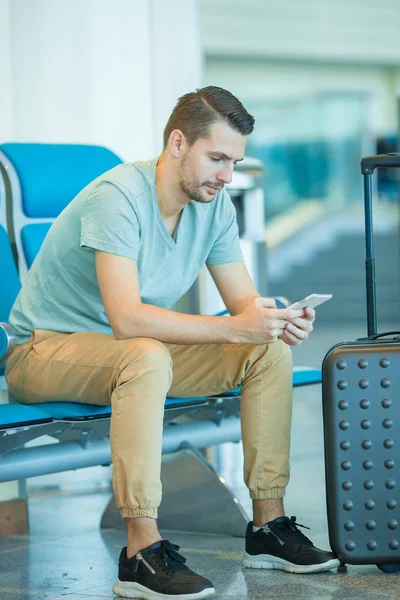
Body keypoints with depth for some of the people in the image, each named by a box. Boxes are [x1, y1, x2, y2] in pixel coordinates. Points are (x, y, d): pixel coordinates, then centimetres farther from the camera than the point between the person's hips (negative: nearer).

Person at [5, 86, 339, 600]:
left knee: (271, 350, -9)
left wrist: (280, 321, -23)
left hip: (143, 351, 8)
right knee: (148, 357, -40)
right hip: (45, 352, -7)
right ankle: (142, 553, -38)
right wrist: (234, 328, -41)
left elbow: (243, 300, 1)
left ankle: (268, 525, -6)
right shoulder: (118, 197, -26)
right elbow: (127, 317, -36)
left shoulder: (213, 204, -3)